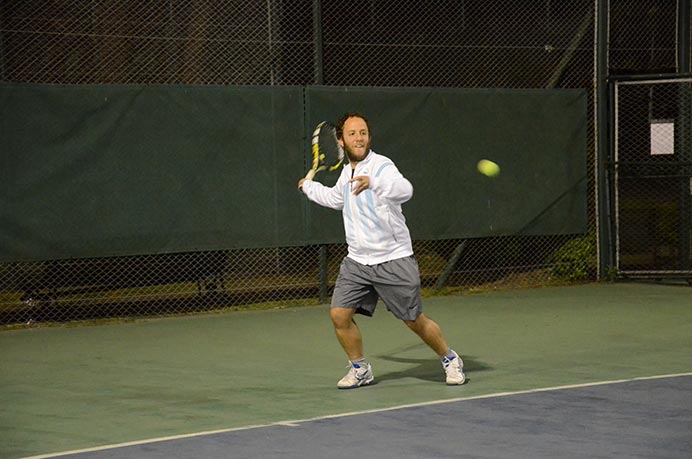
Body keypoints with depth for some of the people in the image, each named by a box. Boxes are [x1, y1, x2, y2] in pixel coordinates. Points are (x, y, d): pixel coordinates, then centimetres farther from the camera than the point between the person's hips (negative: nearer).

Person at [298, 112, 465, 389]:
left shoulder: (381, 166, -14)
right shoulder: (347, 172, 10)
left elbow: (404, 189, -38)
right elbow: (336, 198, 35)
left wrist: (374, 182, -55)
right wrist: (310, 187, 46)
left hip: (393, 260, -6)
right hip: (357, 261, 6)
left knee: (415, 321, -1)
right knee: (339, 315, -5)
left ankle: (450, 360, 23)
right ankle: (360, 369, 15)